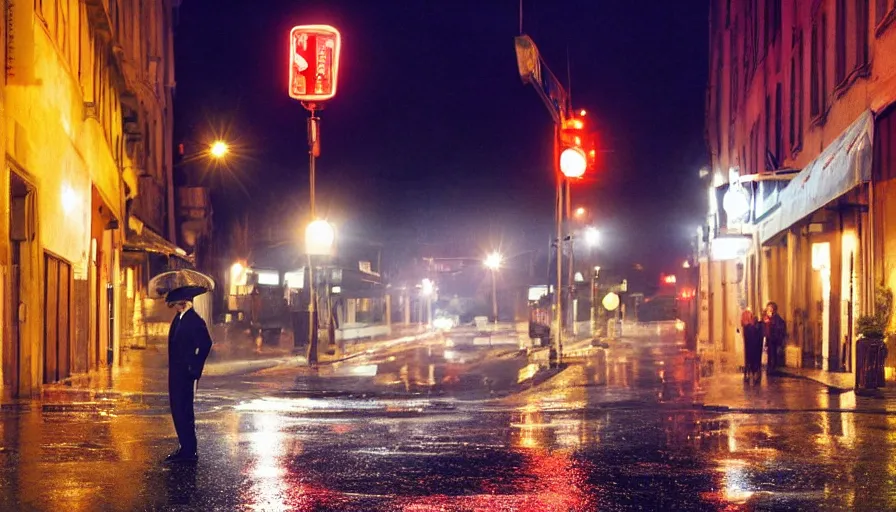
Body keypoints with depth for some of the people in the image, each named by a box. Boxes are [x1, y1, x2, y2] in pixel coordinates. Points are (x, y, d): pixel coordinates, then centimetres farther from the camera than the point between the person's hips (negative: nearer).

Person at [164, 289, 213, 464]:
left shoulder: (194, 320, -16)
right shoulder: (179, 318, 12)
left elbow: (205, 344, -24)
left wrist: (195, 368, -18)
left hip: (184, 373, -10)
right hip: (175, 372, 10)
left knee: (183, 411, -7)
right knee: (178, 410, 13)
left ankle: (189, 451, -4)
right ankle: (186, 449, 20)